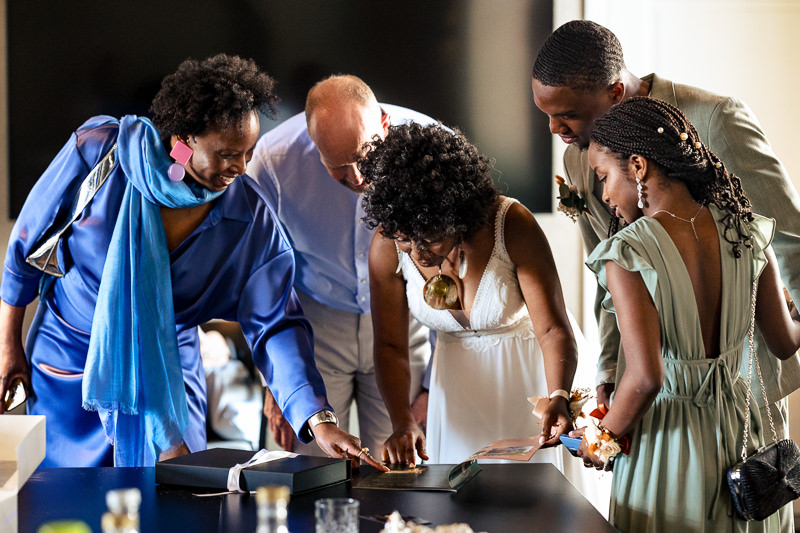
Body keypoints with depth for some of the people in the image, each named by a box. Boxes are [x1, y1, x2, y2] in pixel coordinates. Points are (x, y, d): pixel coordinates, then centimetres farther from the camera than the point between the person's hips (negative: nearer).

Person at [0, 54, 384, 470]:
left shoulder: (252, 217, -15)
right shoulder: (98, 152, -20)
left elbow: (275, 326, -15)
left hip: (167, 366, 1)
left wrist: (319, 422, -26)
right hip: (67, 356, -1)